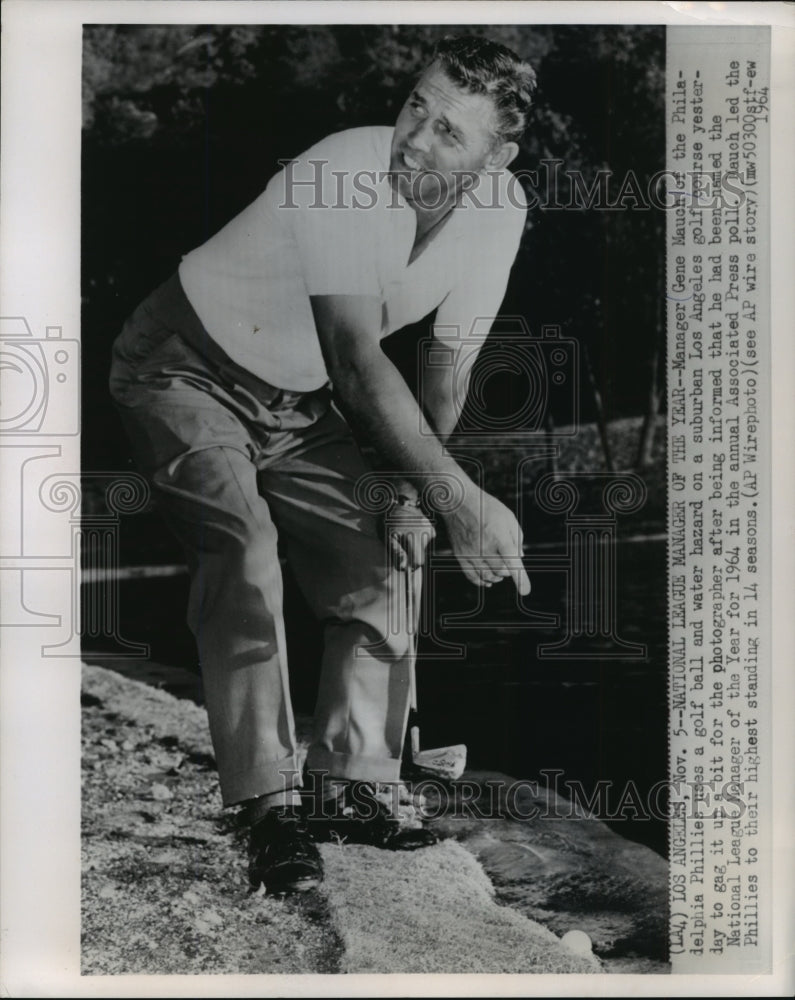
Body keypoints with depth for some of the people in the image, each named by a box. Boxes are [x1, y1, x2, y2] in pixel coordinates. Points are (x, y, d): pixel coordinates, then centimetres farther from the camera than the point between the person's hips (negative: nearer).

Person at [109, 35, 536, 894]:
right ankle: (270, 810, -19)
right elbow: (359, 364, -35)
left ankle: (349, 789, 10)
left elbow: (448, 368, -1)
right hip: (187, 372, -6)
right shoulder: (345, 176, -32)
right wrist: (465, 500, -36)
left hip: (300, 398, 6)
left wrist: (414, 493, -8)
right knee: (243, 563, -24)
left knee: (376, 567, -3)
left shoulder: (498, 211, -12)